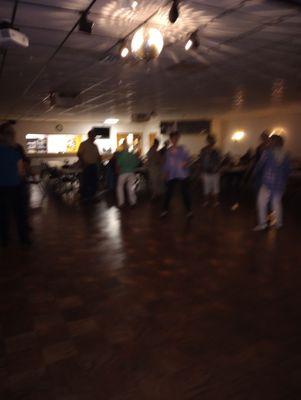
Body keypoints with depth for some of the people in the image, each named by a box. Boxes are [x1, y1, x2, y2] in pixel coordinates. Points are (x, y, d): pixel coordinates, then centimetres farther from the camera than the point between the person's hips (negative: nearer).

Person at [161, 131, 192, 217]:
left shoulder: (182, 149, 0)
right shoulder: (168, 151, 7)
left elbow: (188, 159, -3)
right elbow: (166, 163, 12)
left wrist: (185, 163, -25)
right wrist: (165, 173, 13)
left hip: (182, 174, -2)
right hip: (172, 175, 2)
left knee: (185, 192, 2)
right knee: (169, 193, 1)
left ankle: (189, 210, 14)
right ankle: (165, 210, 15)